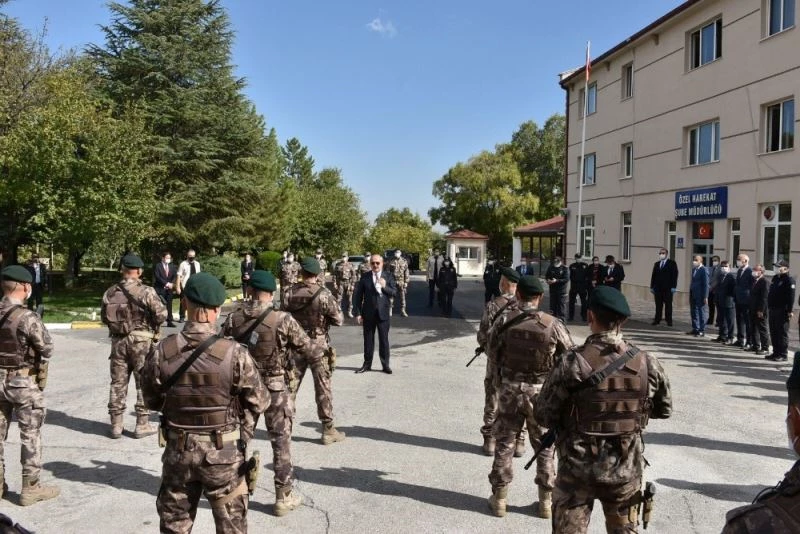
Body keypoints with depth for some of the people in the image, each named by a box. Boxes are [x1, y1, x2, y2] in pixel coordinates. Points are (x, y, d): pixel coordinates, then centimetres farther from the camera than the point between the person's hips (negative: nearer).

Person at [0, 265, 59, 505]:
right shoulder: (26, 317, -20)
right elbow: (46, 348, -18)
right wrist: (41, 373, -1)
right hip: (23, 382, -6)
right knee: (30, 435, 4)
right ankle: (30, 488, 11)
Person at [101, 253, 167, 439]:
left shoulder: (110, 292, 2)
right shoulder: (147, 292, -12)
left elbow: (103, 317, 8)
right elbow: (161, 314, -15)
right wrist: (152, 324, 4)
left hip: (118, 341, 4)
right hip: (142, 341, -4)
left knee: (118, 383, 12)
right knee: (144, 383, 6)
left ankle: (116, 425, 18)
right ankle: (142, 425, 10)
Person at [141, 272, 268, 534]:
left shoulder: (162, 352, -12)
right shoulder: (234, 353, -21)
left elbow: (152, 400, 3)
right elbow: (259, 402, -10)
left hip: (178, 451, 2)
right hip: (223, 453, -2)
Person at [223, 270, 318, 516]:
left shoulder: (234, 318, -8)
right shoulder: (283, 320, -18)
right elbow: (310, 351, -13)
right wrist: (321, 350, 9)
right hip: (275, 389, -3)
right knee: (281, 442, 9)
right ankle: (284, 496, 17)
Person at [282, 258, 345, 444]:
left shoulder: (289, 293, -6)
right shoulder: (323, 295, -16)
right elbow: (339, 320, -11)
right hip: (318, 346, -3)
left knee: (290, 386, 15)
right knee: (323, 388, 5)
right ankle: (328, 430, 11)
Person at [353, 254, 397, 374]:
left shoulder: (388, 276, 1)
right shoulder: (364, 277, -1)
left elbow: (394, 292, -3)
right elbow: (357, 295, -1)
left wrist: (385, 287, -22)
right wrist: (357, 313, -6)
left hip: (383, 313, 0)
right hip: (368, 313, 1)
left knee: (384, 339, 5)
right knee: (368, 339, 10)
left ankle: (385, 364, 15)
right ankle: (367, 364, 22)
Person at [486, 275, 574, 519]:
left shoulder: (504, 321, -10)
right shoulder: (553, 325, -13)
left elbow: (492, 347, 3)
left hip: (509, 388, 1)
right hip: (542, 391, 0)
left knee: (504, 443, 13)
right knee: (545, 446, 15)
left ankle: (499, 497, 21)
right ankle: (546, 499, 24)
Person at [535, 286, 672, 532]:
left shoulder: (572, 363, -19)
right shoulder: (647, 364, -8)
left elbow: (544, 415, -11)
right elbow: (664, 410, 8)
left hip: (577, 470, -3)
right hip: (626, 470, 3)